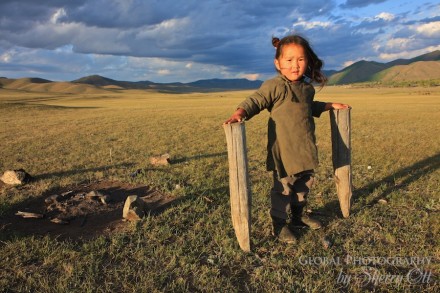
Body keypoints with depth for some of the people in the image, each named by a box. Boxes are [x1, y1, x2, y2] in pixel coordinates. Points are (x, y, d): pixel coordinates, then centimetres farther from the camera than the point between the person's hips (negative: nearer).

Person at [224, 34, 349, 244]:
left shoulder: (307, 88, 10)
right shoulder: (273, 86, -15)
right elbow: (254, 102, -17)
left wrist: (331, 106, 30)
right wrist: (239, 113, -35)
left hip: (305, 150, 8)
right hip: (284, 152, -7)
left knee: (304, 184, 20)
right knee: (283, 187, 0)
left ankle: (299, 215, 40)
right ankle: (279, 224, 16)